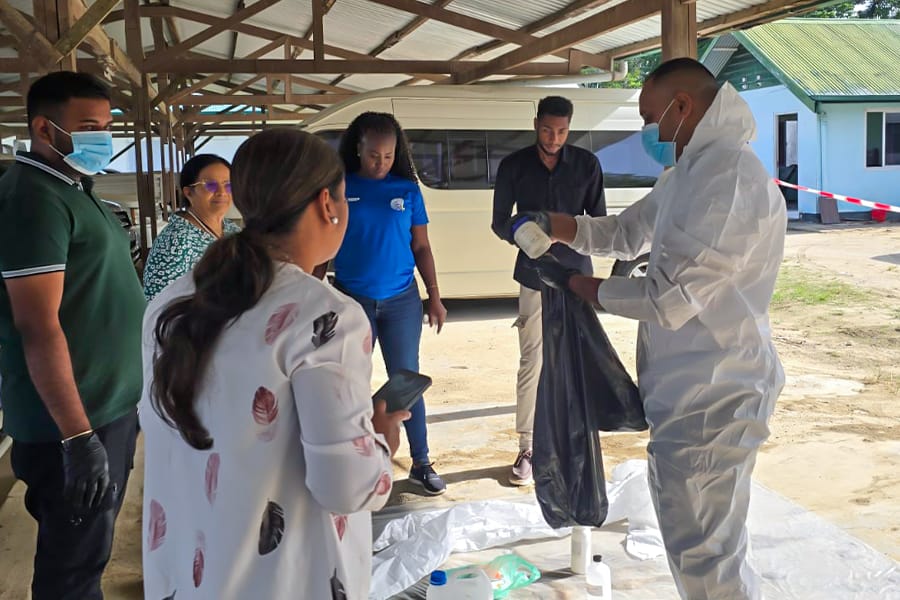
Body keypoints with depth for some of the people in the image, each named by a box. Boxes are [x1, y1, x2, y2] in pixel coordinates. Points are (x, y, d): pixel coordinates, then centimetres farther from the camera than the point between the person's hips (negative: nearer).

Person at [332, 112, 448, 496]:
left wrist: (434, 298, 3)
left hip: (402, 301, 1)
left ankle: (421, 464, 17)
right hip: (351, 300, 0)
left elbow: (421, 248, 5)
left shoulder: (408, 190, 0)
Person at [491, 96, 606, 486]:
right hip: (534, 276, -1)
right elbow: (499, 223, 3)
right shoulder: (514, 166, -1)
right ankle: (528, 449, 6)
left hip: (576, 274, 1)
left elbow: (599, 220, 4)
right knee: (532, 362, -1)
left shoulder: (587, 165, 1)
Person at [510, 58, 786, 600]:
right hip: (687, 386, 11)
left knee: (705, 553, 0)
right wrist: (551, 227, 5)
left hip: (711, 395, -11)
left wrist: (573, 282, -12)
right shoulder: (689, 174, 12)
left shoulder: (729, 178, -23)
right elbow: (627, 232, 21)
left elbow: (669, 300, -25)